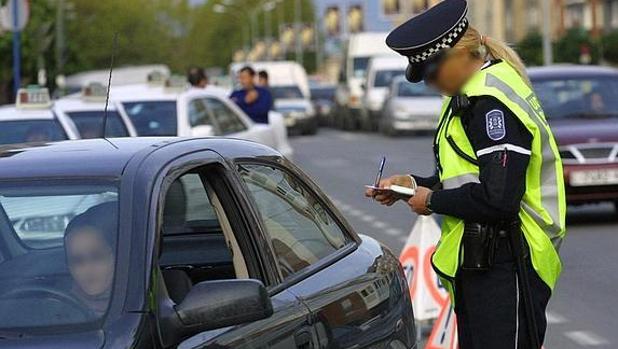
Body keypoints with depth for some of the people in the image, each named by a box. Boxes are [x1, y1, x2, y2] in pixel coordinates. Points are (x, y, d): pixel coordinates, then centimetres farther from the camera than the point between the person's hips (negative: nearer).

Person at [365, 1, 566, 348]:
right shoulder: (479, 92, 15)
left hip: (504, 269, -11)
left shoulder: (493, 102, -20)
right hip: (479, 264, 11)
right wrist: (413, 184, 10)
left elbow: (498, 199, -27)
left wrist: (433, 201, -12)